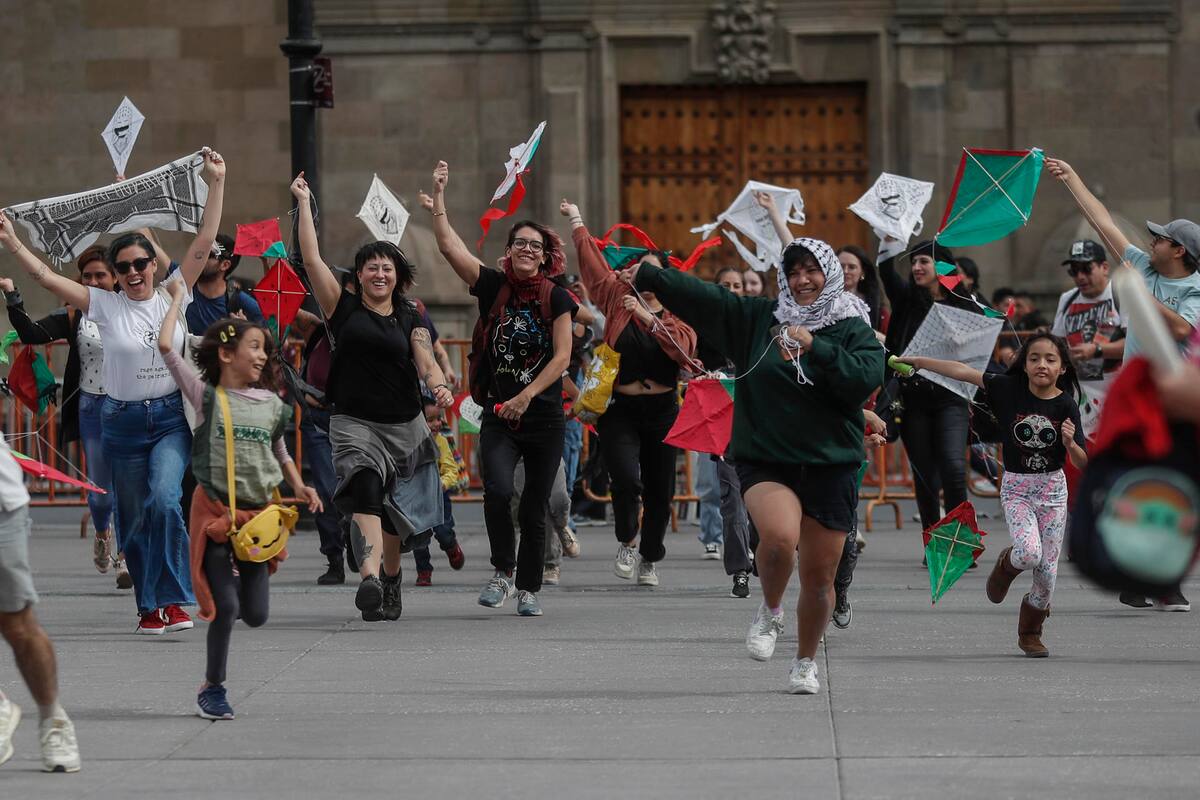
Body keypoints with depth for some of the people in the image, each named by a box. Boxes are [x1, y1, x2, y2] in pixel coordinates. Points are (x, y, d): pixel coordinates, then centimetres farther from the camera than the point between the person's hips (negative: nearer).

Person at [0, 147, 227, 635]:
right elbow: (46, 277, -4)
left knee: (164, 498, -22)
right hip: (123, 421, 2)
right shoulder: (104, 305, 1)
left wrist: (217, 183, -2)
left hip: (172, 417, -1)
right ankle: (149, 606, 19)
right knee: (133, 518, 6)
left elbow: (204, 242, 1)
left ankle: (174, 599, -18)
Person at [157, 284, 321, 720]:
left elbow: (281, 454, 22)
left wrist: (299, 487, 5)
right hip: (216, 511, -4)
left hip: (259, 513, 4)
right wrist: (178, 298, -3)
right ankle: (212, 688, 8)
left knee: (255, 615, 2)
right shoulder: (207, 396, -5)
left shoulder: (272, 404, 8)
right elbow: (166, 346, -13)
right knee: (225, 607, -9)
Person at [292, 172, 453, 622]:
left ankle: (390, 583, 31)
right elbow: (312, 259, -3)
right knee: (365, 490, -26)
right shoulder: (344, 308, 3)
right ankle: (370, 579, -42)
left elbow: (425, 360, -5)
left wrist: (439, 386, -27)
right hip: (353, 421, -3)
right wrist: (304, 203, -3)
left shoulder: (410, 319, 8)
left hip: (405, 426, 3)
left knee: (394, 511, 10)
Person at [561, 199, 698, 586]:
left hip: (661, 409, 1)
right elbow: (592, 260, 10)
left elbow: (684, 349, -13)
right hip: (620, 408, -1)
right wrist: (576, 220, 15)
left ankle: (649, 559, 24)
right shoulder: (618, 300, 6)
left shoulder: (677, 314, 6)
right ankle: (626, 542, 4)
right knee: (626, 478, -21)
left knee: (660, 491, 6)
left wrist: (649, 318, -21)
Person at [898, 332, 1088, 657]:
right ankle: (1006, 565, 13)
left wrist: (1070, 442, -28)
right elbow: (964, 372, -4)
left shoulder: (1066, 406, -8)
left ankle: (1029, 633, 28)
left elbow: (1082, 463, -6)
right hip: (1016, 487, -1)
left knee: (1047, 570, 2)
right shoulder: (1010, 388, -7)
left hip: (1053, 489, 1)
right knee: (1029, 553, -26)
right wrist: (916, 361, -3)